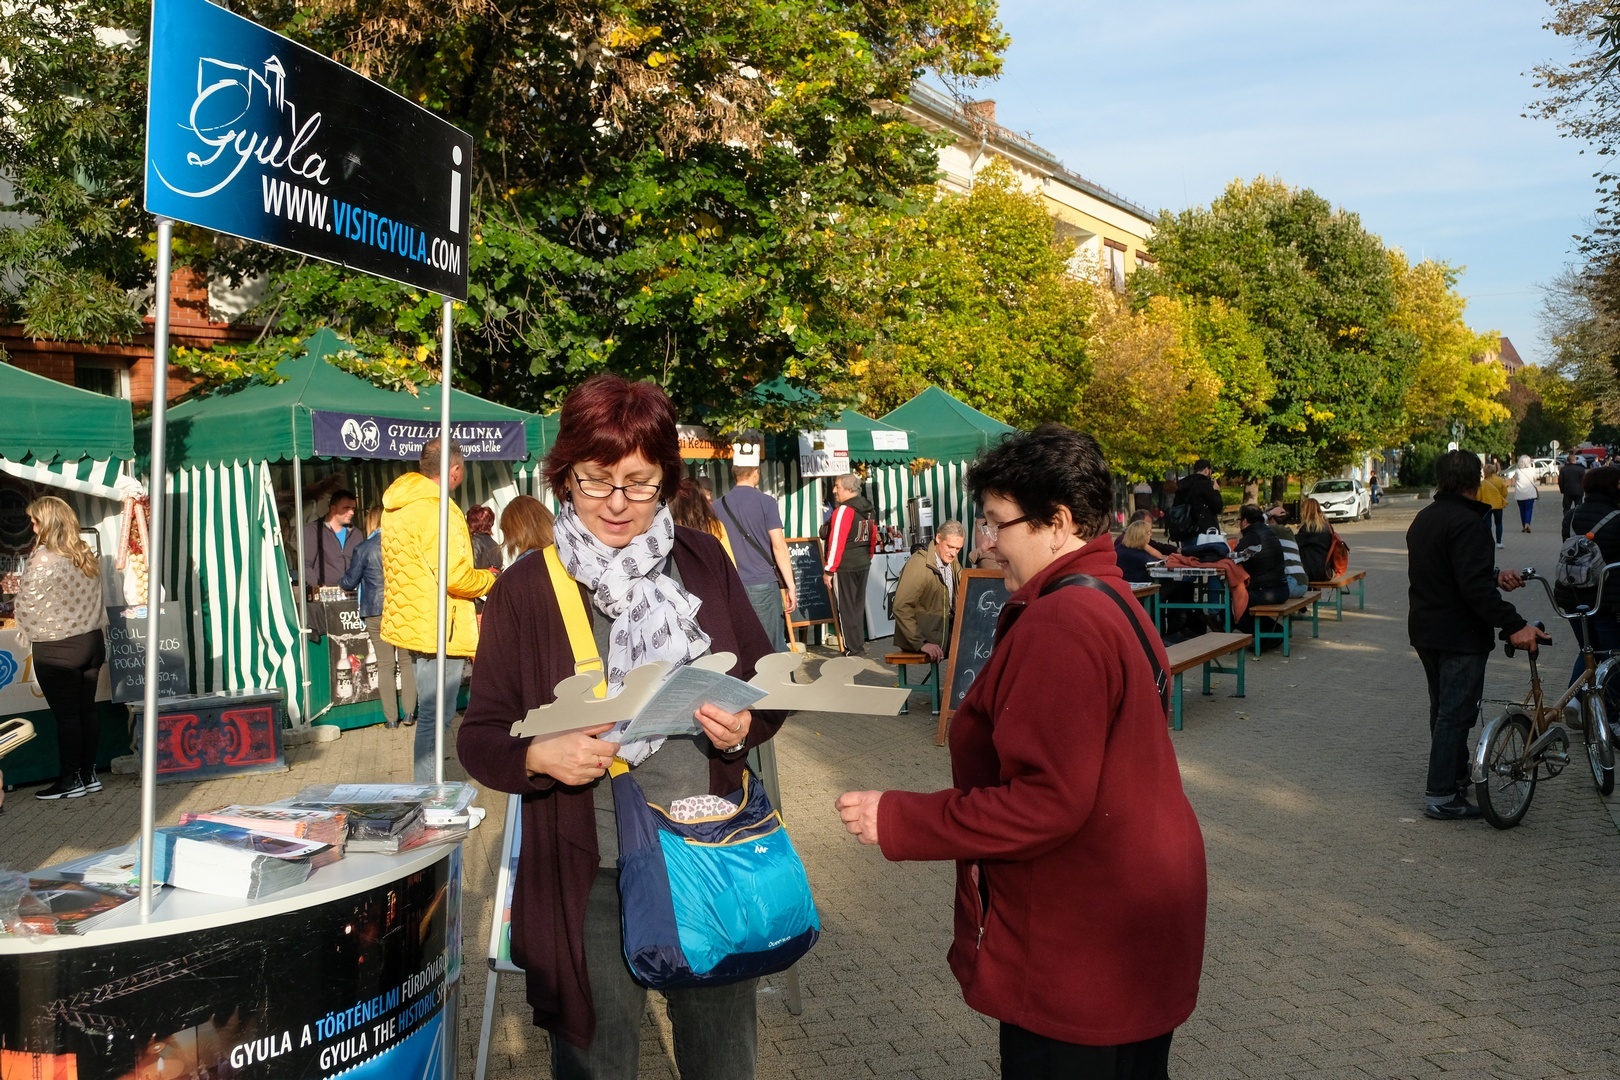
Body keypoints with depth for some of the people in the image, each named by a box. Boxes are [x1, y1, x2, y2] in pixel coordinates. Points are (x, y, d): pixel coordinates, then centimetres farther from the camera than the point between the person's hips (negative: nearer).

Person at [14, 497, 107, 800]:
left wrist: (18, 590, 12)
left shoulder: (43, 559, -15)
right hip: (91, 641, 7)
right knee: (87, 709, 11)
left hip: (56, 649, -7)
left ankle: (70, 780, 7)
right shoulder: (86, 555, 5)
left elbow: (27, 606, -9)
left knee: (66, 715, 0)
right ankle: (88, 775, 17)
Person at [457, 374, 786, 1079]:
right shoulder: (525, 589, -5)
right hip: (590, 876, -2)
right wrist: (538, 757, -22)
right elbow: (479, 737, -2)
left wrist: (746, 725, -13)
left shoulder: (704, 561, 1)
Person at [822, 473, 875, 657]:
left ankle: (853, 650, 1)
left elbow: (836, 542, -18)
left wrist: (829, 570, -15)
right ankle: (860, 645, 22)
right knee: (858, 606, 16)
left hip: (844, 567, -8)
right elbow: (872, 538, 16)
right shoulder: (868, 509, 10)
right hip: (863, 565, 8)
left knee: (846, 608, -1)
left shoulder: (844, 510, -15)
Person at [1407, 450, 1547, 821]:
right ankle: (1441, 797, 0)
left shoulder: (1423, 519, 11)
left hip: (1426, 632, 9)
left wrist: (1495, 576, 11)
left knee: (1444, 709, 19)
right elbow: (1474, 587, -27)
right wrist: (1513, 625, -28)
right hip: (1459, 636, -9)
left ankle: (1455, 778, 31)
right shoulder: (1467, 522, -20)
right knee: (1456, 713, -3)